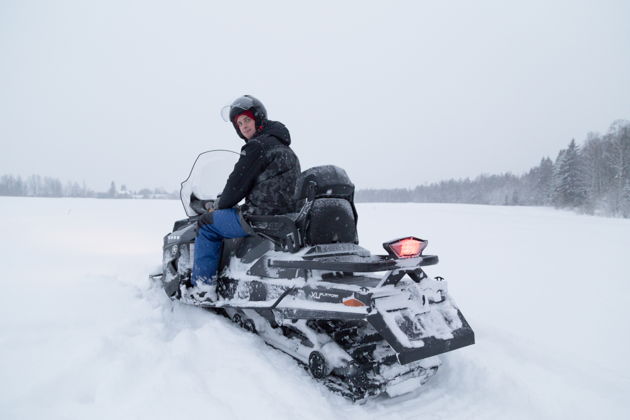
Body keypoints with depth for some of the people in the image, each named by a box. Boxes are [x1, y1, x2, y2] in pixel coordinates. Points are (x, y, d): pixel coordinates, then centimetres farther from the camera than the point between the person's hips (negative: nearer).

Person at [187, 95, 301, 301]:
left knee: (207, 223, 5)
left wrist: (218, 205, 8)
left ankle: (203, 288, 6)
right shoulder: (283, 146, 18)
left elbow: (238, 184, -12)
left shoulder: (257, 146, -12)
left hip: (263, 216, -10)